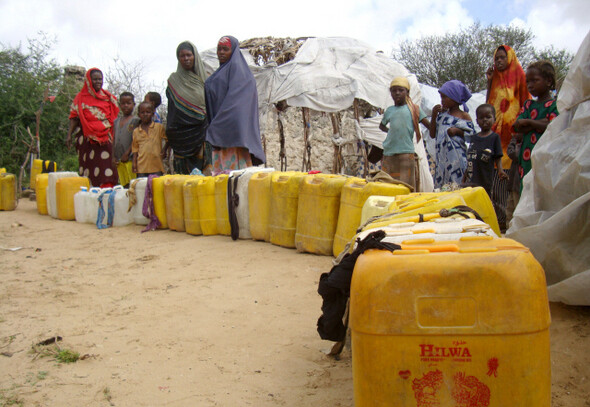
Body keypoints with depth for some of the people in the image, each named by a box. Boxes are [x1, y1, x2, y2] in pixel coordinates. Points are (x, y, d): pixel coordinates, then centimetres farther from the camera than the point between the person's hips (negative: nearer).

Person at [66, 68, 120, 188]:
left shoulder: (108, 97, 13)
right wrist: (69, 135, -8)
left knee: (106, 168, -9)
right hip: (87, 139, -1)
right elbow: (74, 118, 4)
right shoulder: (81, 98, 8)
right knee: (88, 168, 0)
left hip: (105, 139, 1)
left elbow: (114, 117, 12)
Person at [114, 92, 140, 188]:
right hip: (119, 160, 6)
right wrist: (113, 157, 8)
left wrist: (127, 154, -14)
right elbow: (114, 140, 16)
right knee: (124, 184, 6)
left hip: (130, 158, -5)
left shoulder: (135, 120, -2)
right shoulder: (116, 121, 16)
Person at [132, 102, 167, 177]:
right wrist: (134, 164, 4)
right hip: (141, 166, 2)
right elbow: (135, 149, 11)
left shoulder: (159, 127, 3)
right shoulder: (136, 131, 9)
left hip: (156, 166, -1)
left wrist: (165, 150, -2)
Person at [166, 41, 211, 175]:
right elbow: (172, 109, 10)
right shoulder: (174, 80, 11)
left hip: (201, 132, 1)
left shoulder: (203, 78, 12)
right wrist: (171, 132, 1)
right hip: (183, 133, -1)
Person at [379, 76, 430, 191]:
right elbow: (382, 126, 32)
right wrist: (389, 131, 14)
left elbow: (430, 126, 2)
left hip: (406, 152, -3)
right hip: (388, 153, 4)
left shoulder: (414, 109, 6)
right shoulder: (389, 110, 15)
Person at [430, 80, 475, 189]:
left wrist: (457, 131, -13)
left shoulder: (464, 116, 1)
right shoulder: (442, 114, 15)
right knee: (440, 185, 4)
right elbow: (433, 134, 13)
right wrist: (434, 115, 6)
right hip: (442, 157, 5)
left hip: (456, 157, -5)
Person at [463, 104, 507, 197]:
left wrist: (500, 170, -19)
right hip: (471, 180, 5)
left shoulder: (495, 137, 1)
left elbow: (498, 158, -3)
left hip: (485, 178, -5)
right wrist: (465, 173, 19)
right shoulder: (473, 138, 15)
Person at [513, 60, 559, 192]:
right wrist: (542, 122, -9)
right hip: (527, 161, 6)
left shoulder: (554, 104, -1)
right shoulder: (528, 104, 16)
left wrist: (529, 122, -6)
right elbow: (518, 126, 1)